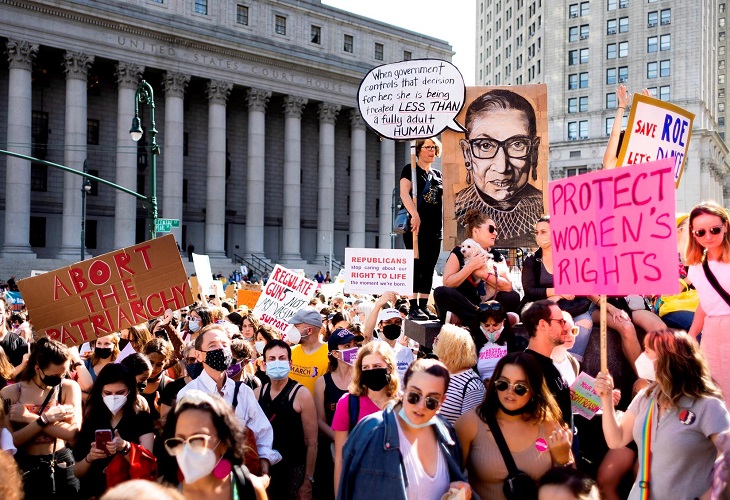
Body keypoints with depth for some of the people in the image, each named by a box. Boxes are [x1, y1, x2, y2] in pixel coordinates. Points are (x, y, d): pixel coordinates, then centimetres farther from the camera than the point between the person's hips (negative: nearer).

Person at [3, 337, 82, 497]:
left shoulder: (70, 387, -7)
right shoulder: (10, 393, -7)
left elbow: (72, 432, -18)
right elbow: (10, 441, -15)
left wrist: (28, 417, -19)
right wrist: (44, 419, -23)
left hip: (62, 466, 1)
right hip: (26, 469, -1)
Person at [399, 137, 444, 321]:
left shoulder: (438, 175, 19)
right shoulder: (411, 169, 0)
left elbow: (444, 199, 24)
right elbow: (404, 193, -14)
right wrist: (415, 215, -28)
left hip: (435, 228, 6)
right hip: (416, 227, -6)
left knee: (429, 269, 6)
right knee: (416, 266, -8)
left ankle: (424, 306, 10)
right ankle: (413, 307, -7)